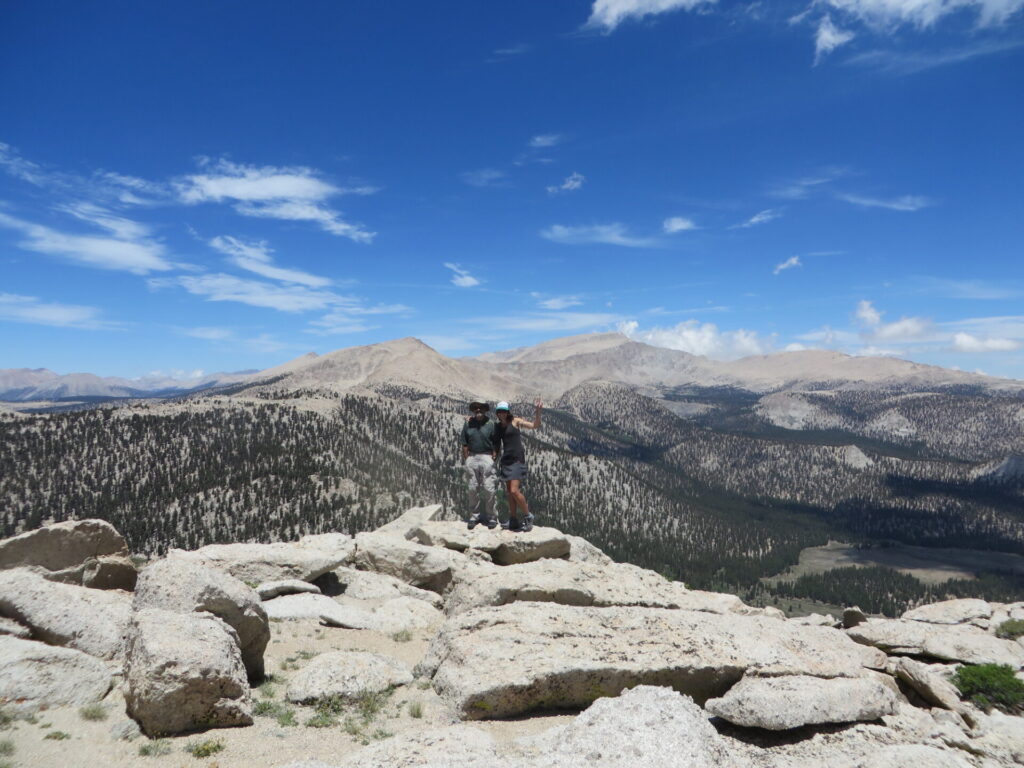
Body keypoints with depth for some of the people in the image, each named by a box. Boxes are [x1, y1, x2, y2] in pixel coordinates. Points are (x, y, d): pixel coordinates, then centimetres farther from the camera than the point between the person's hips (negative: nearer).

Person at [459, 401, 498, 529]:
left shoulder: (490, 424, 0)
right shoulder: (468, 424, 6)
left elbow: (495, 444, 1)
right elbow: (464, 443, 7)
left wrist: (494, 457, -7)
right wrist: (466, 459, 1)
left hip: (486, 457, -3)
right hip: (471, 457, 3)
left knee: (488, 489, -4)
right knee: (472, 489, 8)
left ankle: (491, 516, 6)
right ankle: (474, 516, 18)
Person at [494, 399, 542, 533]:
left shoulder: (515, 421, -1)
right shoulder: (497, 427, 13)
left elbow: (535, 426, -6)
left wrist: (537, 412, -23)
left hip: (517, 459, -6)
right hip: (505, 460, 6)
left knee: (514, 491, -14)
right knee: (509, 492, 6)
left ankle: (528, 517, 2)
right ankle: (514, 521, 13)